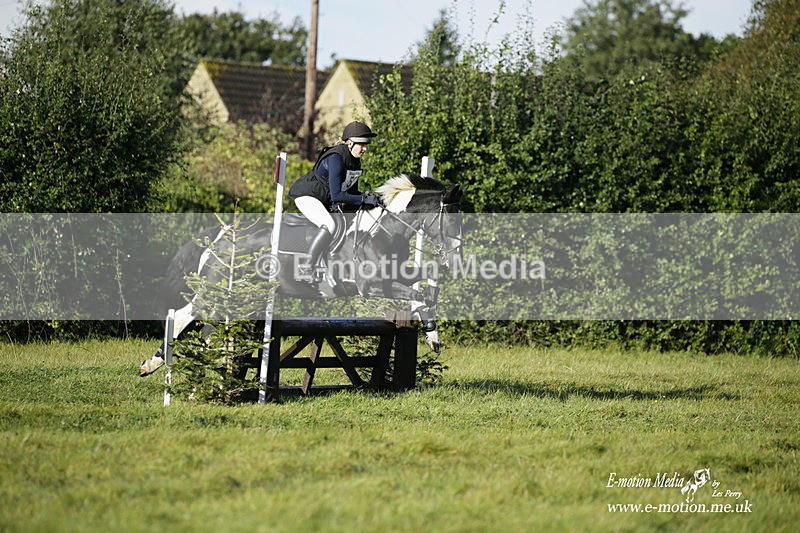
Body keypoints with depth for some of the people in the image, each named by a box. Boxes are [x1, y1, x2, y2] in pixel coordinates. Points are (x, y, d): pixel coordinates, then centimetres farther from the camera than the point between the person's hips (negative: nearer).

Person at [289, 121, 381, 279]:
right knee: (329, 226, -31)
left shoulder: (354, 161, 2)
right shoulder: (336, 158, -26)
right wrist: (364, 199, -31)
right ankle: (307, 267, -26)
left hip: (324, 200, 10)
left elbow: (351, 191, 8)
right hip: (306, 196, -10)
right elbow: (336, 195, -31)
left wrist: (368, 197, -12)